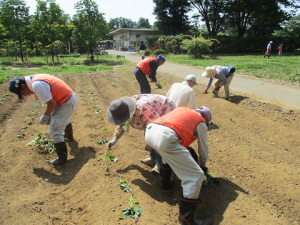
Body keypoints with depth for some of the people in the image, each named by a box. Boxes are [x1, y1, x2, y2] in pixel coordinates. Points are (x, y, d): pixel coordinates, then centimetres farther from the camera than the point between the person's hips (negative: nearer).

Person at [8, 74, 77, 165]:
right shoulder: (36, 79, 6)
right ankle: (69, 136, 65)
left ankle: (62, 159, 4)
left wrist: (46, 115, -7)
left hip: (67, 102, -11)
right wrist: (48, 114, 14)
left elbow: (52, 103, -23)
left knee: (55, 131, -6)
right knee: (64, 119, 37)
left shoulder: (37, 85, -25)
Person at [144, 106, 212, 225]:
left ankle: (165, 182, 44)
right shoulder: (201, 123, 19)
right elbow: (203, 149, 29)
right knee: (196, 175, 2)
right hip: (165, 138, -8)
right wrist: (203, 163, 50)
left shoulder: (181, 109, 34)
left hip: (149, 130, 8)